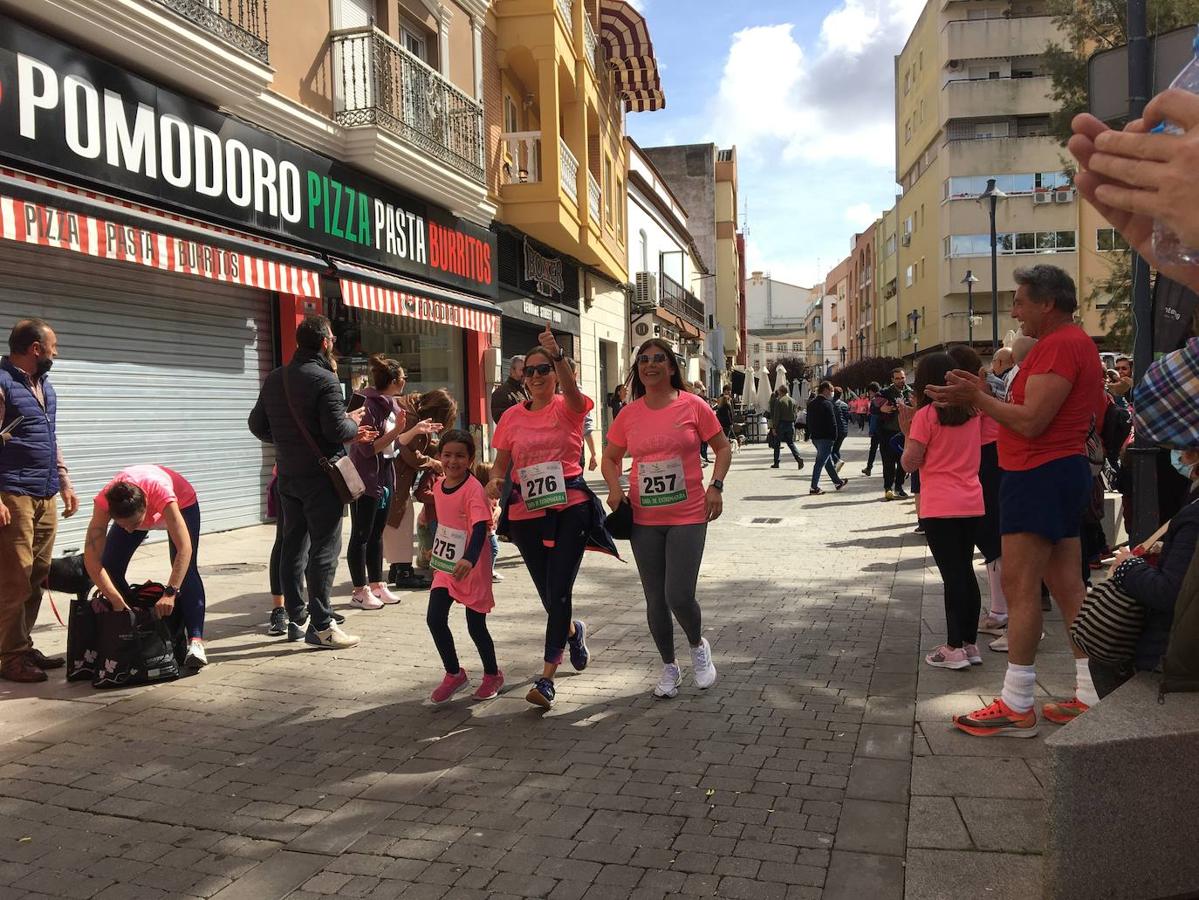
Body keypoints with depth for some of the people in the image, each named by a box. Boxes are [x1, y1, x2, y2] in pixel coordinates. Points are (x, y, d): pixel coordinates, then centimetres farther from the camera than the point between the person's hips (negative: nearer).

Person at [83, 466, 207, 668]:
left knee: (186, 571, -22)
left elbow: (184, 549, -49)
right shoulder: (104, 501, -39)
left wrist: (170, 593, -58)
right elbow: (92, 557, -40)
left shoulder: (160, 491, -46)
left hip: (182, 505, -3)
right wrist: (117, 602, -46)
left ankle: (196, 641, -28)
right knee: (110, 567, -9)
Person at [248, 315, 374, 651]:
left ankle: (297, 618, 22)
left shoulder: (274, 379, 9)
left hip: (287, 475, 7)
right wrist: (354, 423, -1)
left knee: (293, 546, 14)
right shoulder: (325, 379, -14)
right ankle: (321, 625, -2)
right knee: (324, 549, -3)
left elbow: (257, 425, 13)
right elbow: (337, 429, -21)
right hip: (320, 475, -7)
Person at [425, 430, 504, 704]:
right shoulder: (439, 485, 2)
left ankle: (492, 675, 28)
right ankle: (454, 674, 18)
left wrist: (469, 559, -48)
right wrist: (435, 551, 25)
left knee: (475, 626, 4)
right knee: (434, 619, -1)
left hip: (472, 568, -6)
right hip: (445, 566, 6)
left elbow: (480, 528, -32)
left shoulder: (474, 489, -20)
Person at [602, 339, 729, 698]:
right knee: (655, 601, 9)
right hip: (644, 520, 3)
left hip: (687, 517, -3)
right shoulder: (629, 414, 3)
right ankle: (669, 667, 31)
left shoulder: (693, 406, -5)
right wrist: (614, 487, -4)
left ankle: (698, 645, 24)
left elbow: (722, 447, 4)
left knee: (679, 596, -10)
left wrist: (716, 485, -9)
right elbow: (611, 457, 15)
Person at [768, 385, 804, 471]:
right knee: (791, 443, 9)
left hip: (781, 424, -5)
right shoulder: (792, 401, 7)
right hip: (790, 424, 5)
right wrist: (793, 424, 14)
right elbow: (795, 414, 9)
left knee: (777, 444, 8)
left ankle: (776, 463, 12)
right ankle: (799, 458, -12)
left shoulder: (778, 401, -10)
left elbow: (776, 416, -12)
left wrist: (774, 427, -10)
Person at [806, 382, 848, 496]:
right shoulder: (827, 404, -14)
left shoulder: (811, 404, 11)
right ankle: (814, 487, -5)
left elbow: (809, 421, 15)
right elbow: (832, 423, -17)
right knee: (820, 461, -5)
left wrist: (810, 434, 18)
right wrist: (834, 437, -10)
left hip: (815, 437, 9)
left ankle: (838, 481, 31)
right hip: (825, 437, -9)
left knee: (828, 460, 18)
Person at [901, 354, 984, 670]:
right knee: (965, 571, 13)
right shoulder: (971, 413, 8)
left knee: (951, 574, -3)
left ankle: (954, 648, 1)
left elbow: (910, 463, -11)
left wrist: (907, 429, 2)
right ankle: (971, 644, 18)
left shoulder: (926, 415, -9)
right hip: (972, 504, 6)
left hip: (940, 507, -6)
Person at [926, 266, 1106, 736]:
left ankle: (1016, 706, -2)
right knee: (1068, 587, 11)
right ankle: (1090, 696, 17)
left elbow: (1031, 422, -22)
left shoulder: (1058, 346, -15)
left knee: (1020, 588, -7)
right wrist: (984, 394, 12)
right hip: (1066, 468, 11)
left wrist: (976, 397, -13)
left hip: (1039, 474, -11)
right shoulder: (1078, 342, 19)